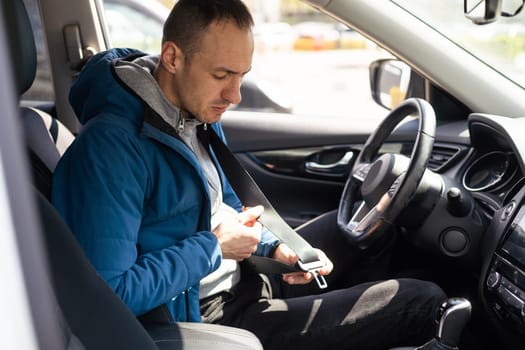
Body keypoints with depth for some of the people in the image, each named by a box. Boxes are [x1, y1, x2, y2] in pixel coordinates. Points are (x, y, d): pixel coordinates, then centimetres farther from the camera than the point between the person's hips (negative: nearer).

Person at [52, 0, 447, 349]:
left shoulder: (197, 110, 2)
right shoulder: (110, 147, -27)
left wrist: (275, 247, -4)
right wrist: (213, 249, -21)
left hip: (243, 277, 9)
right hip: (210, 314, -9)